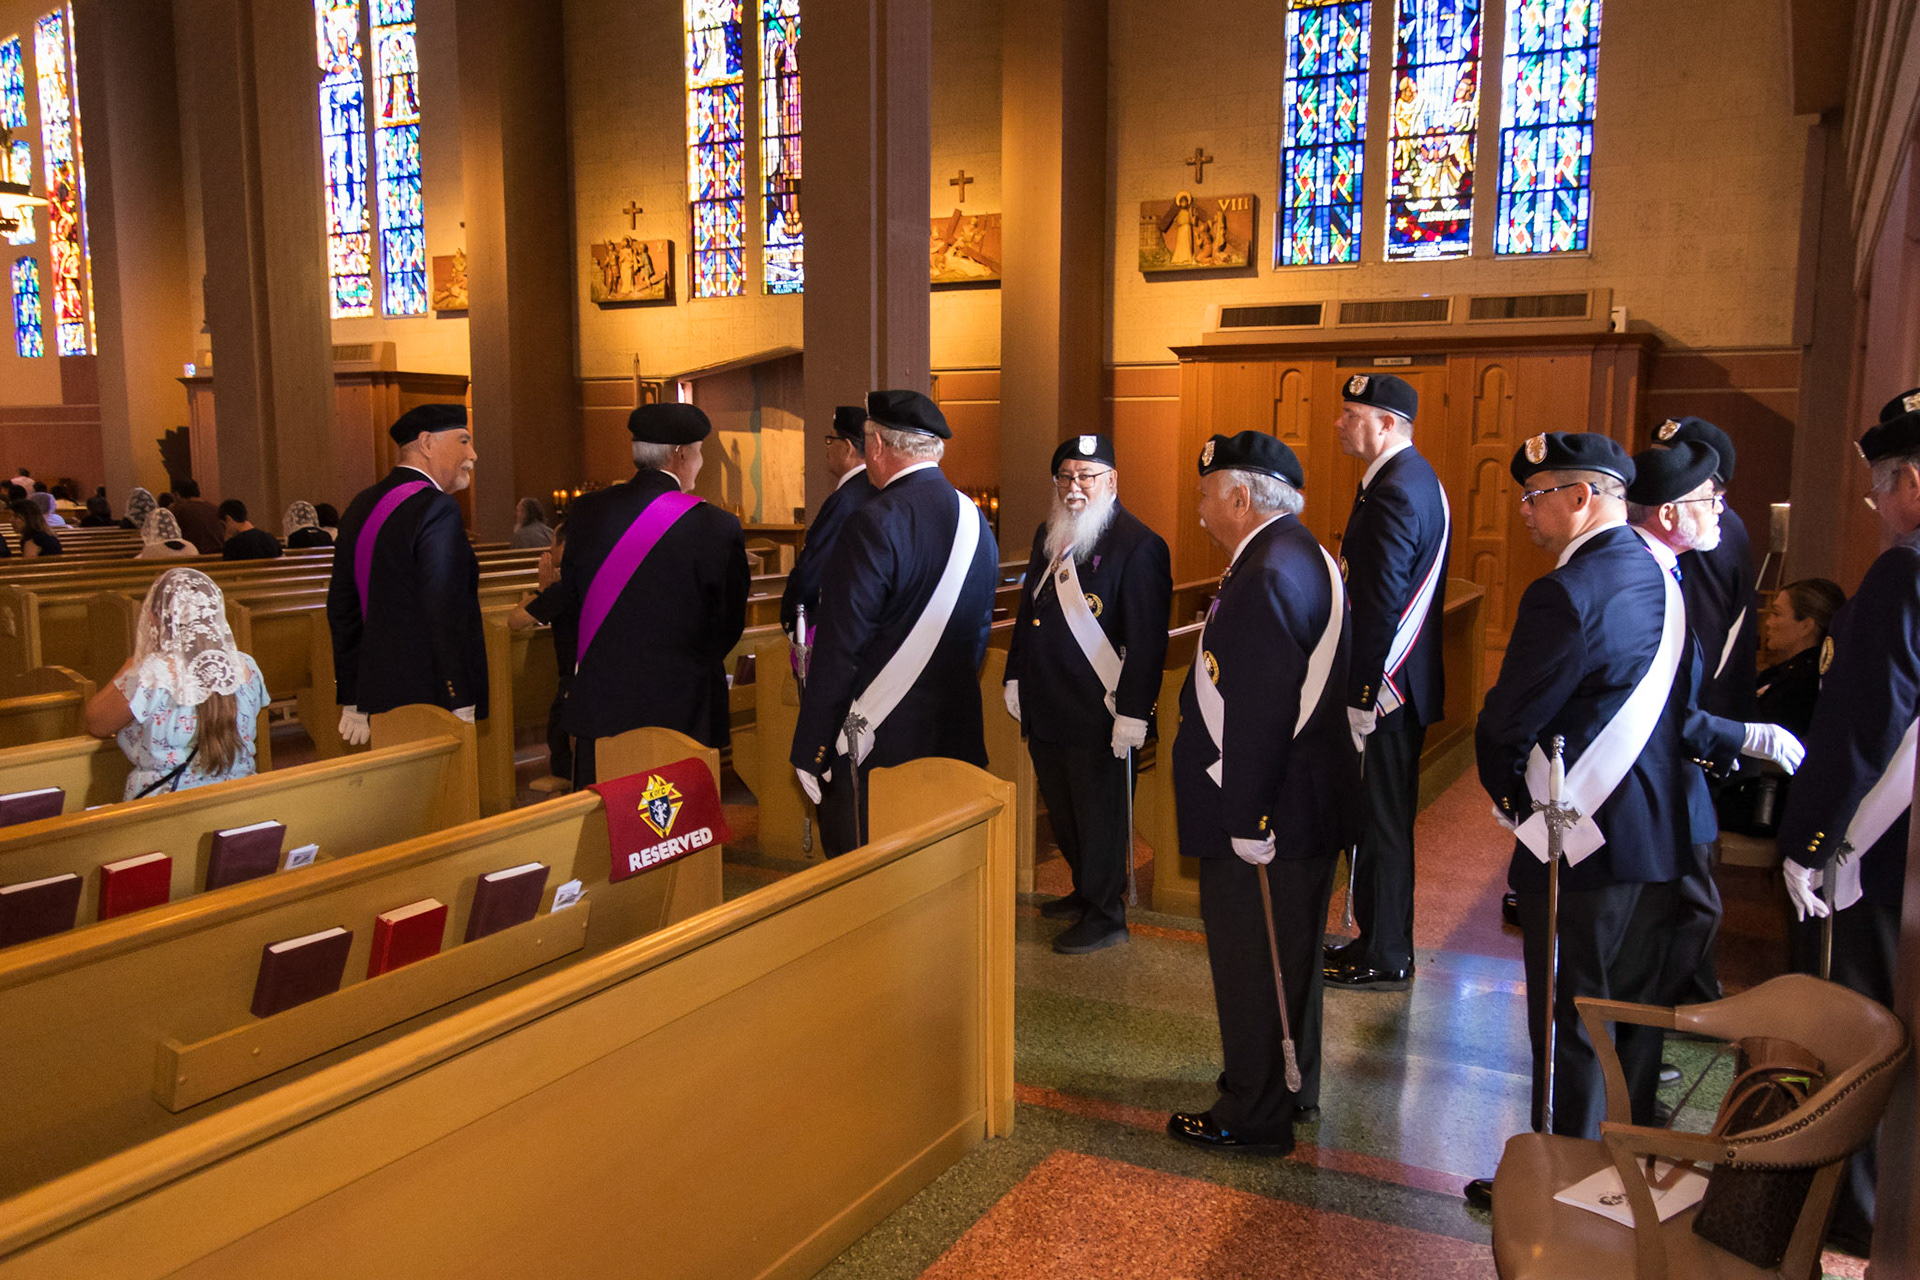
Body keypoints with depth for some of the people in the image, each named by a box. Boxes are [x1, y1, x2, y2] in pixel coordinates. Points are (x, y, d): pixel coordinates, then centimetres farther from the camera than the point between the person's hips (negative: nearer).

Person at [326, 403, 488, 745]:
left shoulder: (361, 506, 12)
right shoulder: (436, 509, -15)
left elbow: (341, 609, 16)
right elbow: (447, 613, -20)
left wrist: (352, 703, 21)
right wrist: (462, 706, -16)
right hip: (431, 702, -8)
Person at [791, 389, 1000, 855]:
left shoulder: (873, 526, -16)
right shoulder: (976, 523, 7)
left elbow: (840, 649, -17)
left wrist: (809, 751, -11)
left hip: (875, 746, -7)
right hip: (956, 739, 7)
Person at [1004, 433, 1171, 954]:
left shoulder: (1138, 545, -13)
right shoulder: (1047, 536, 12)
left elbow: (1147, 639, -17)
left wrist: (1132, 714, -20)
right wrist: (1015, 678, 18)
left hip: (1097, 714, -8)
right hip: (1044, 708, 8)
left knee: (1099, 814, 5)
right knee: (1062, 811, 19)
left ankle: (1105, 915, 21)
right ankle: (1086, 890, 39)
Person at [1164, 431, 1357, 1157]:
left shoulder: (1266, 576, -22)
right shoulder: (1305, 557, 11)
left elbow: (1261, 712, -27)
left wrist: (1244, 821, -22)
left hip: (1265, 813, -10)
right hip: (1309, 803, 10)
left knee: (1251, 964, 3)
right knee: (1291, 954, 22)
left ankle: (1256, 1116, 17)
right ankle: (1293, 1089, 37)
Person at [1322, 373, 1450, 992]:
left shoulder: (1394, 494, -21)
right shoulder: (1417, 477, 13)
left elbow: (1380, 608, -24)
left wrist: (1360, 698, -21)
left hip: (1384, 688, -10)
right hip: (1402, 685, 10)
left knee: (1382, 822, 1)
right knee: (1379, 819, 18)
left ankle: (1385, 959, 14)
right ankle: (1378, 939, 30)